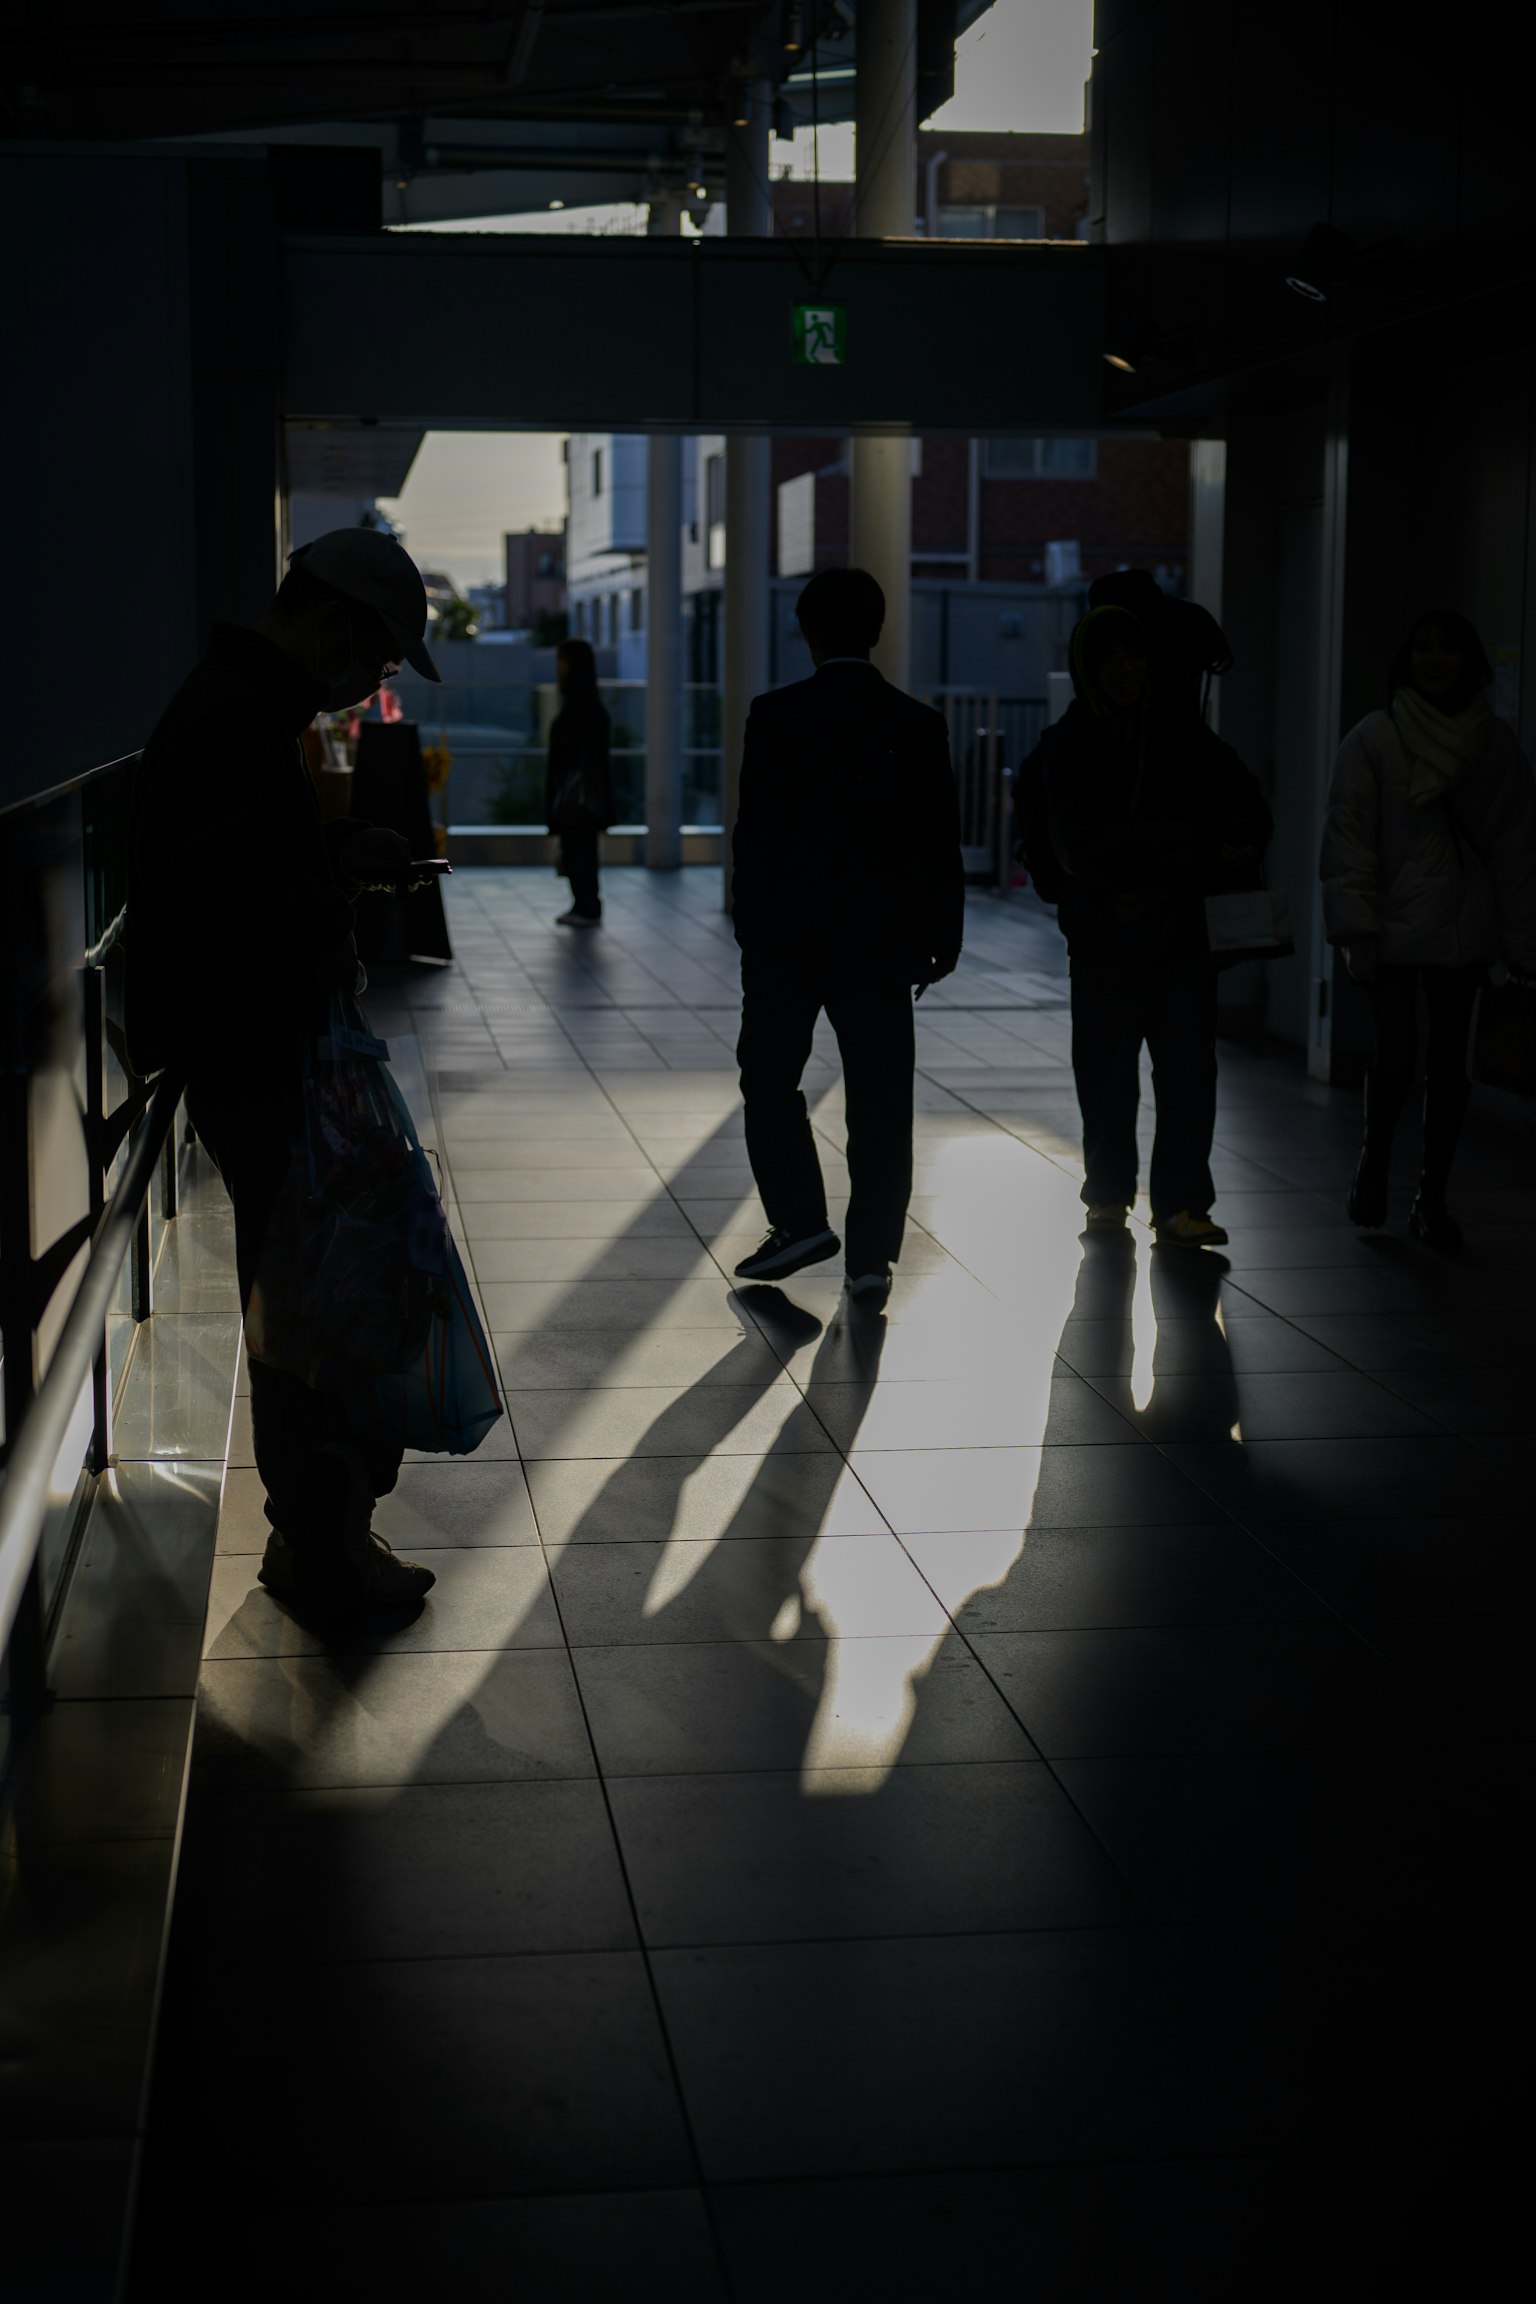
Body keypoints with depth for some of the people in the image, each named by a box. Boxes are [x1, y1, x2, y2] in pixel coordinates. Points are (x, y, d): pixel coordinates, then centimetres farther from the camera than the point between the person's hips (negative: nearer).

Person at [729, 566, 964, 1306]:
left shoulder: (775, 716, -6)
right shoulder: (919, 725, 0)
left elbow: (754, 830, -6)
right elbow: (941, 845, 2)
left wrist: (748, 925, 3)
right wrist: (942, 937, 10)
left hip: (787, 933, -2)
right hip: (883, 938, 2)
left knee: (769, 1077, 13)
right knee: (879, 1101, 4)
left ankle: (800, 1219, 4)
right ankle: (870, 1256, 3)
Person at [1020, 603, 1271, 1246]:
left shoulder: (1180, 734, 7)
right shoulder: (1068, 747, -2)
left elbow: (1249, 814, 3)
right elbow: (1083, 850, -13)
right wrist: (1194, 846, -12)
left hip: (1179, 934, 2)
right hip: (1103, 938, -2)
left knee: (1190, 1070, -6)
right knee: (1107, 1076, 6)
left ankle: (1180, 1204, -4)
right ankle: (1109, 1195, 22)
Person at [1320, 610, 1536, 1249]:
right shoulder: (1373, 739, -3)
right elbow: (1348, 837, -5)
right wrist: (1356, 928, -11)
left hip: (1463, 930, 2)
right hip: (1393, 926, -2)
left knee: (1448, 1064, 4)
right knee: (1396, 1056, -6)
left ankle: (1432, 1198, 16)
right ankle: (1373, 1165, 21)